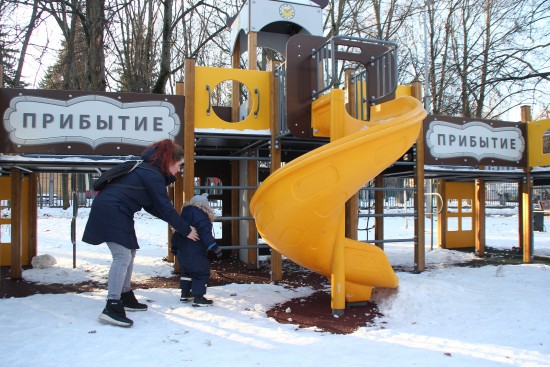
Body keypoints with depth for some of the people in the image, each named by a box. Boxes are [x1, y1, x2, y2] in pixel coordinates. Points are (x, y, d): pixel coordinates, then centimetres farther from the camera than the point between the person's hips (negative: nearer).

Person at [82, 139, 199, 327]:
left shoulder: (148, 171, 15)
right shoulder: (153, 175, -15)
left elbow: (151, 205, 18)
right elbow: (165, 207, -15)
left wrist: (174, 221, 13)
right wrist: (186, 230, -6)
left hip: (113, 211, 11)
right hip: (111, 211, -11)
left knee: (129, 254, 14)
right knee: (122, 256, -15)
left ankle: (126, 297, 24)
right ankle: (112, 308, -17)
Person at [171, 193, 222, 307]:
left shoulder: (184, 215, 14)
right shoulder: (201, 216, -14)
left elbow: (177, 232, 22)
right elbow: (205, 233, -24)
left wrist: (174, 246, 34)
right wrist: (214, 246, -26)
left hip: (182, 251, 9)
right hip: (196, 253, -9)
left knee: (186, 271, 23)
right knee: (201, 273, -3)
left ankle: (185, 294, 30)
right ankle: (198, 298, -4)